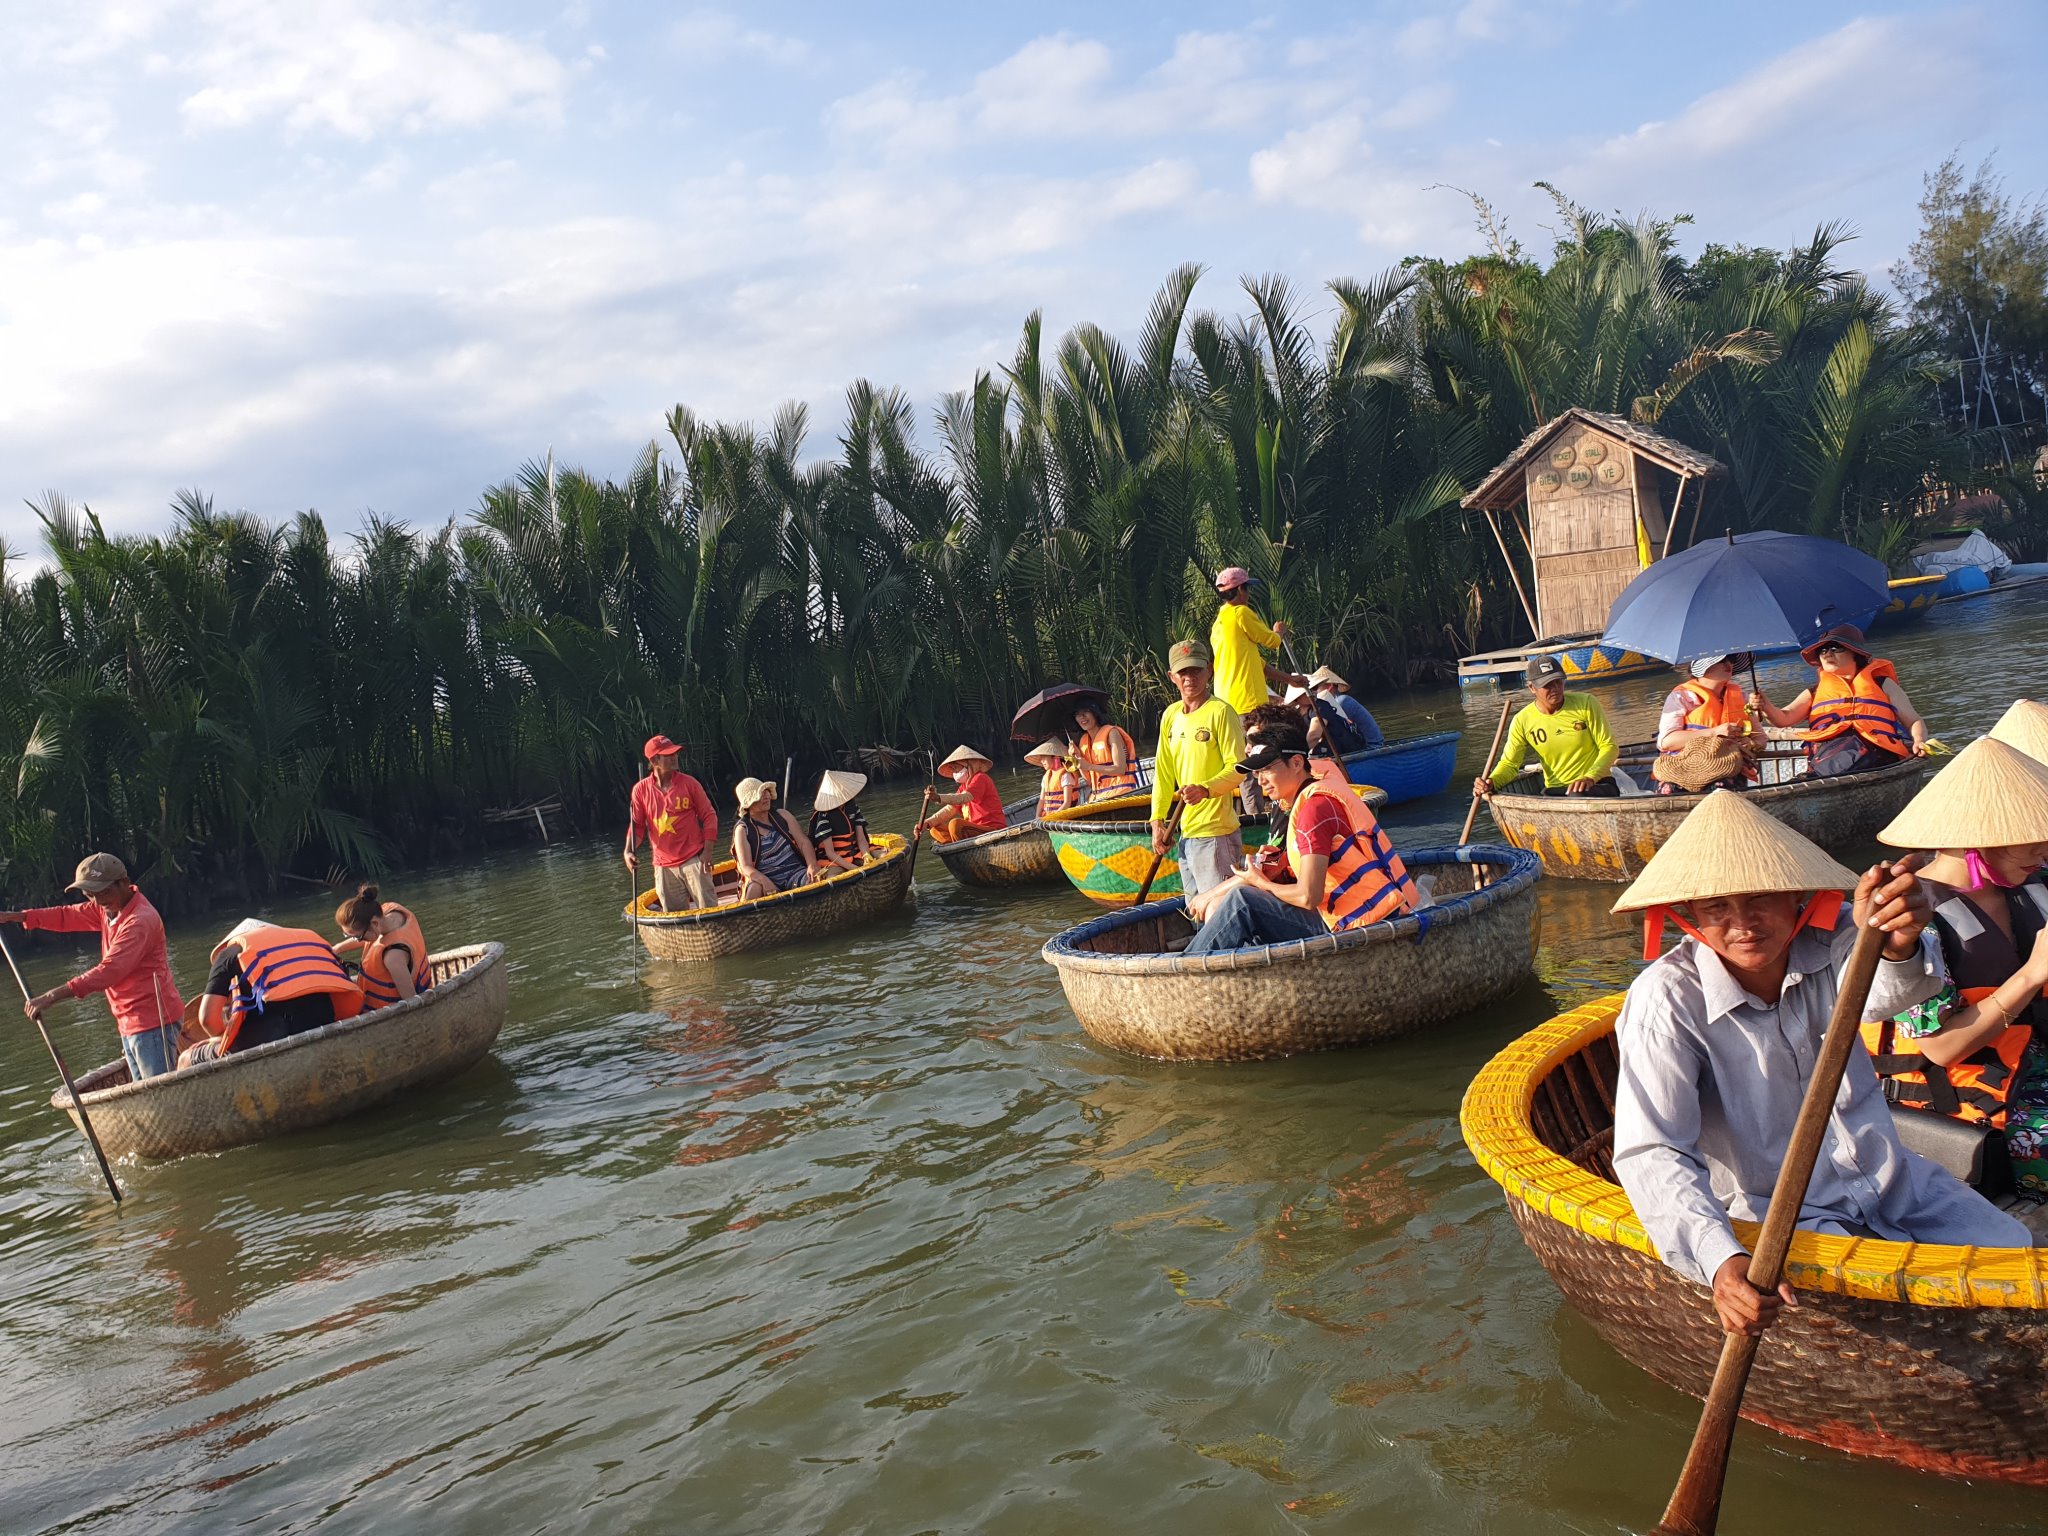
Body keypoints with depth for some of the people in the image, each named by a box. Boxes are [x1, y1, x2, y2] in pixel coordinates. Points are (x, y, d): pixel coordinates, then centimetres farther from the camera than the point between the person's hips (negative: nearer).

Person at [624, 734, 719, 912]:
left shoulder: (689, 783, -2)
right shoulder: (641, 790, 1)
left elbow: (709, 815, 1)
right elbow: (637, 825, 6)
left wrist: (706, 852, -7)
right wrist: (628, 851, -11)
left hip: (693, 860, -2)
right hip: (664, 866, 2)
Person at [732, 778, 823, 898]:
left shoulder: (782, 815, 11)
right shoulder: (742, 829, 0)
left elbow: (803, 842, 3)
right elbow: (746, 867, -9)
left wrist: (812, 866, -18)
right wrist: (765, 882, -31)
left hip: (796, 872, 3)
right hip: (764, 878, -3)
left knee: (818, 879, -29)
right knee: (754, 888, -37)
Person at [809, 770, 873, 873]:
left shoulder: (852, 807, 3)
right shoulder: (824, 815, -14)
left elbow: (861, 839, 3)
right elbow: (830, 853, -15)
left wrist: (866, 856, -18)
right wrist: (854, 868, -25)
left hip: (855, 854, 6)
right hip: (834, 861, -6)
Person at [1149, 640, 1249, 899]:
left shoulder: (1220, 712, -9)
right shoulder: (1170, 715, 13)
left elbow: (1237, 768, -13)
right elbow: (1163, 772, 16)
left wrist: (1205, 789, -28)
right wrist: (1157, 820, 8)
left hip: (1215, 831, -8)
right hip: (1186, 831, 8)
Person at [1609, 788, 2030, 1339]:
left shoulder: (1824, 943, -9)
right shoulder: (1667, 998, -21)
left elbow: (1890, 989, -33)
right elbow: (1651, 1152, -28)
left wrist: (1896, 945, -59)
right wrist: (1722, 1261, -44)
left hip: (1890, 1180, 5)